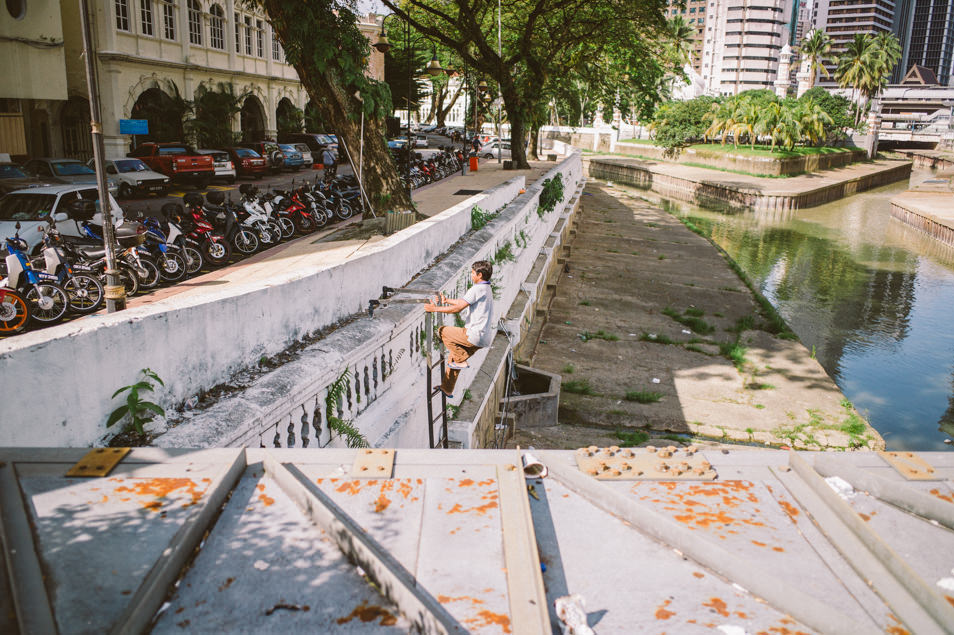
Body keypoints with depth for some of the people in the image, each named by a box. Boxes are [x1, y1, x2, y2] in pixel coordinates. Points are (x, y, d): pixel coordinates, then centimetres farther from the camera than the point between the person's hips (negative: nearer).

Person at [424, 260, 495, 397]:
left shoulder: (477, 289, -16)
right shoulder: (487, 288, 15)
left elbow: (457, 308, -20)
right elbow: (462, 301, 27)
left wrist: (435, 309, -13)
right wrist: (446, 300, 31)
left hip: (475, 335, -9)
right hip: (485, 338, 9)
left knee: (442, 331, 4)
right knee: (453, 356, 22)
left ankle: (460, 361, 4)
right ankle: (447, 389, 31)